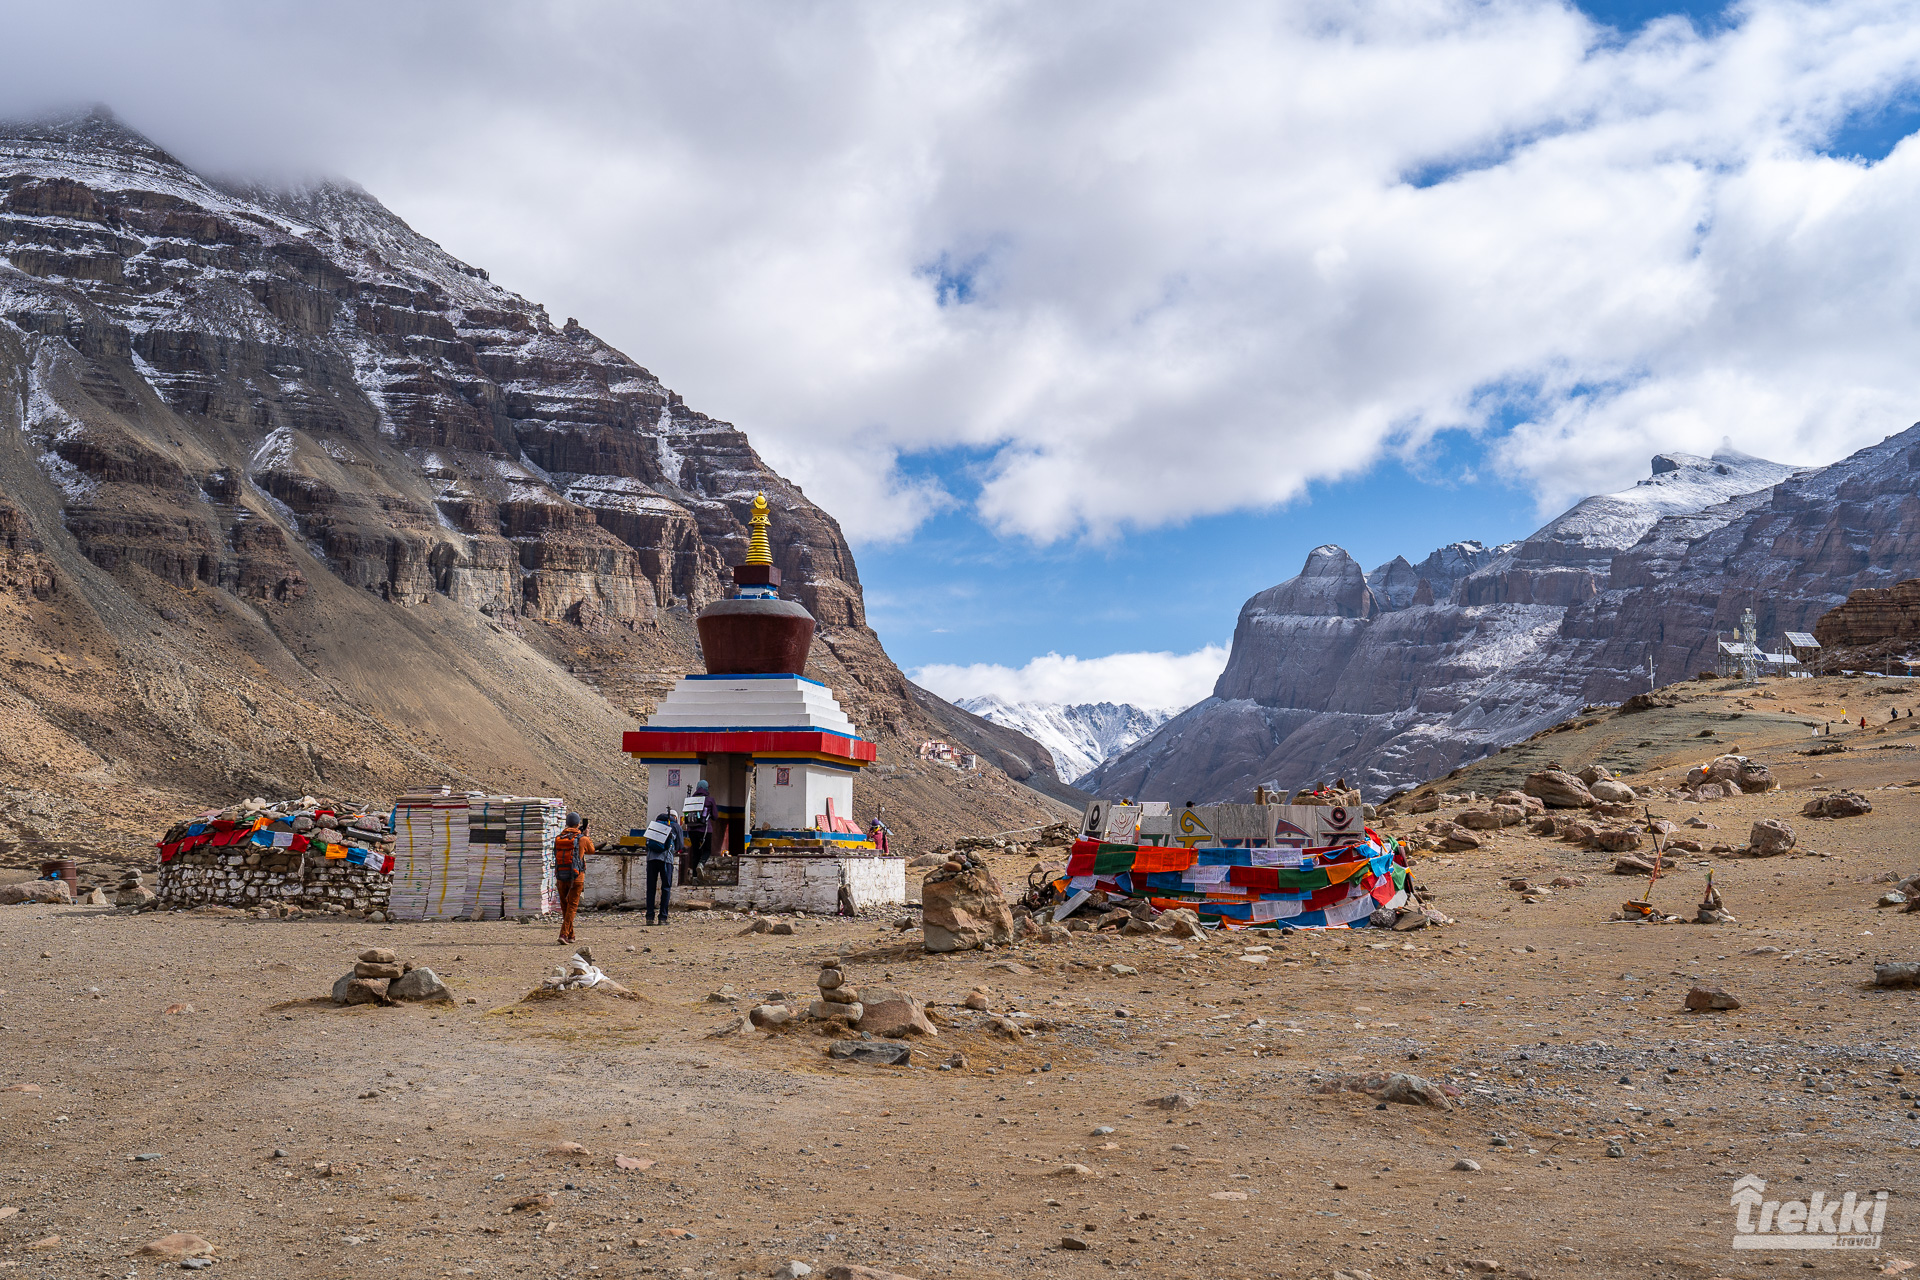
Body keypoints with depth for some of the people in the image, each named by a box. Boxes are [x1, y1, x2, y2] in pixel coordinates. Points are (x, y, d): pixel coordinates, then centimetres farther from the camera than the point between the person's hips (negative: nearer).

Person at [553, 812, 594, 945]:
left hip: (561, 878, 4)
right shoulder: (582, 839, -6)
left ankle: (571, 936, 22)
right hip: (576, 877, -4)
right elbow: (591, 850, 14)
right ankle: (564, 934, -13)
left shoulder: (558, 838, 4)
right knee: (572, 906, 0)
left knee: (565, 906, 14)